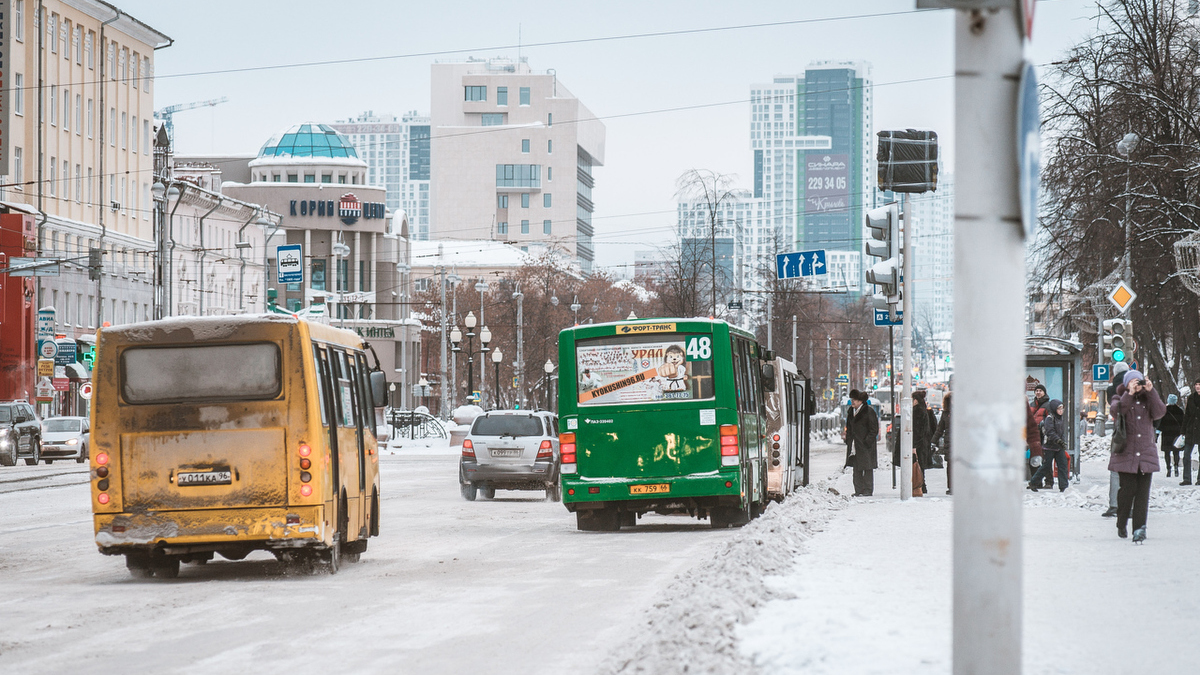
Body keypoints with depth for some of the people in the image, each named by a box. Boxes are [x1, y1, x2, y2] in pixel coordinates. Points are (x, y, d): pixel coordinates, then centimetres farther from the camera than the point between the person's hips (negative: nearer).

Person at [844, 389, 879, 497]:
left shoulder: (869, 411, -10)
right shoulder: (852, 411, 12)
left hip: (866, 446, -7)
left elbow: (874, 429, -9)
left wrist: (867, 442, -15)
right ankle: (858, 490, 14)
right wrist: (848, 440, 11)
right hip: (854, 445, 7)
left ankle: (868, 490, 1)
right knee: (856, 469, 9)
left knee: (867, 468, -3)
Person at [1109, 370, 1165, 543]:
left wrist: (1151, 392, -11)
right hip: (1126, 453, -2)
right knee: (1128, 489, -7)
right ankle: (1121, 525, 14)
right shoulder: (1120, 399, 6)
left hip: (1146, 452, 2)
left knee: (1143, 491, -5)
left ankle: (1139, 528, -7)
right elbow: (1116, 410, -16)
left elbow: (1159, 413, -5)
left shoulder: (1148, 398, 13)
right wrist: (1129, 394, -23)